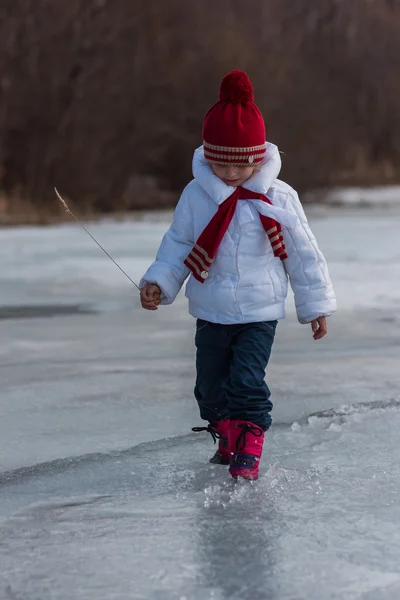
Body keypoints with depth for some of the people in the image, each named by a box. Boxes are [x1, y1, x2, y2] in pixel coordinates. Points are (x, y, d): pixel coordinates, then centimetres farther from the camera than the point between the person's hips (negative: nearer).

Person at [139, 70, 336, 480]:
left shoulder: (278, 199, -8)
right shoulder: (196, 196, -4)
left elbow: (303, 253, -1)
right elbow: (177, 246, 6)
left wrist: (316, 306, 2)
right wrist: (158, 283, -9)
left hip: (259, 312, -3)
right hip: (210, 313, 3)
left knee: (247, 381, -14)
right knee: (211, 385, 11)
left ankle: (248, 452, -3)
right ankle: (227, 442, 32)